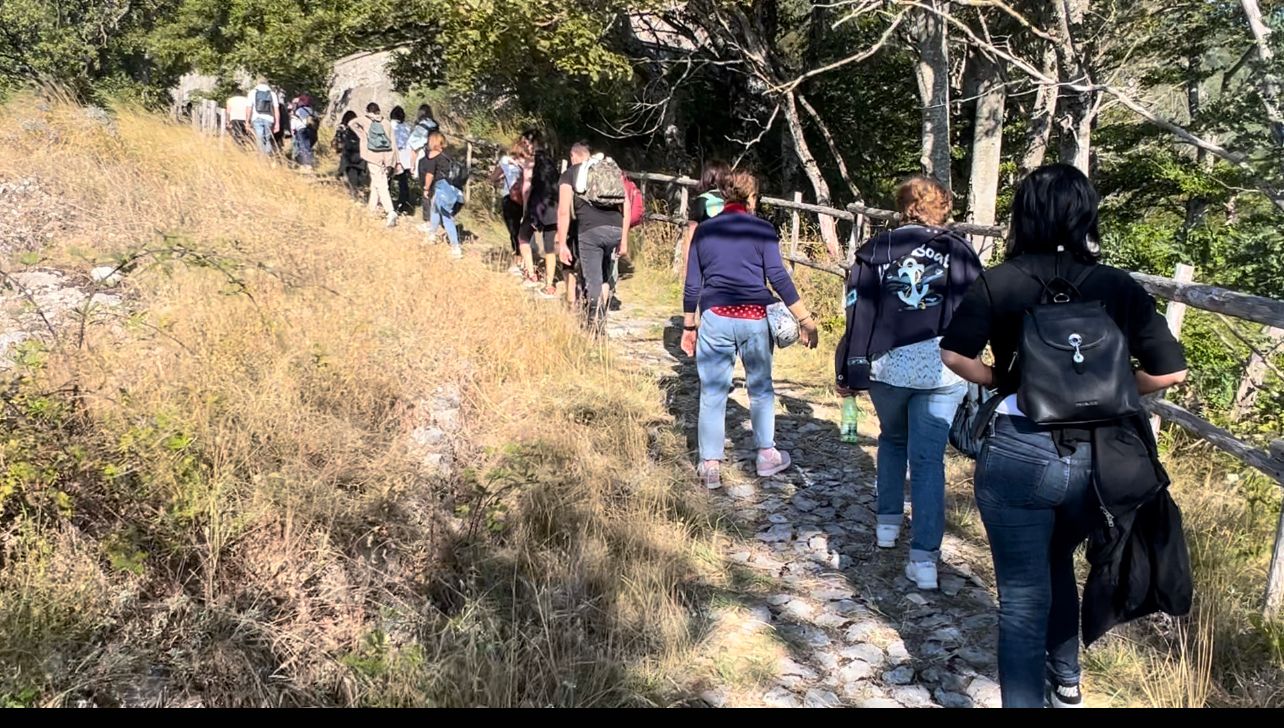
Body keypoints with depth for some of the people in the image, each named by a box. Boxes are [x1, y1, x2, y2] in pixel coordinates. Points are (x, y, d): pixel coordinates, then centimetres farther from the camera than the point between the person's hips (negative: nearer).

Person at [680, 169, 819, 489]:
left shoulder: (704, 230, 8)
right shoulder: (762, 229, 0)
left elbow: (692, 285, 8)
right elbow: (778, 277, -7)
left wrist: (689, 326, 17)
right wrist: (805, 320, -5)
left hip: (715, 318, 1)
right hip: (754, 318, -1)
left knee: (713, 393, 5)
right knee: (760, 388, 15)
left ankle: (710, 466, 8)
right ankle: (766, 454, 24)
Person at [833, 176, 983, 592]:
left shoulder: (876, 250, 3)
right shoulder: (959, 252, 3)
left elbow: (858, 315, 0)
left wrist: (849, 374, 4)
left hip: (887, 366, 1)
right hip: (942, 372, -1)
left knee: (892, 439, 26)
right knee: (929, 460, 1)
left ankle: (888, 523, 30)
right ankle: (924, 558, -2)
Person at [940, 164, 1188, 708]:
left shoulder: (999, 283, -7)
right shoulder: (1120, 288, -1)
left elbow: (955, 355, -12)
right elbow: (1170, 371, -3)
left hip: (1021, 452, -4)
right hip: (1097, 456, 4)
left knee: (1022, 594, 8)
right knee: (1057, 562, 30)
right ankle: (1066, 679, 46)